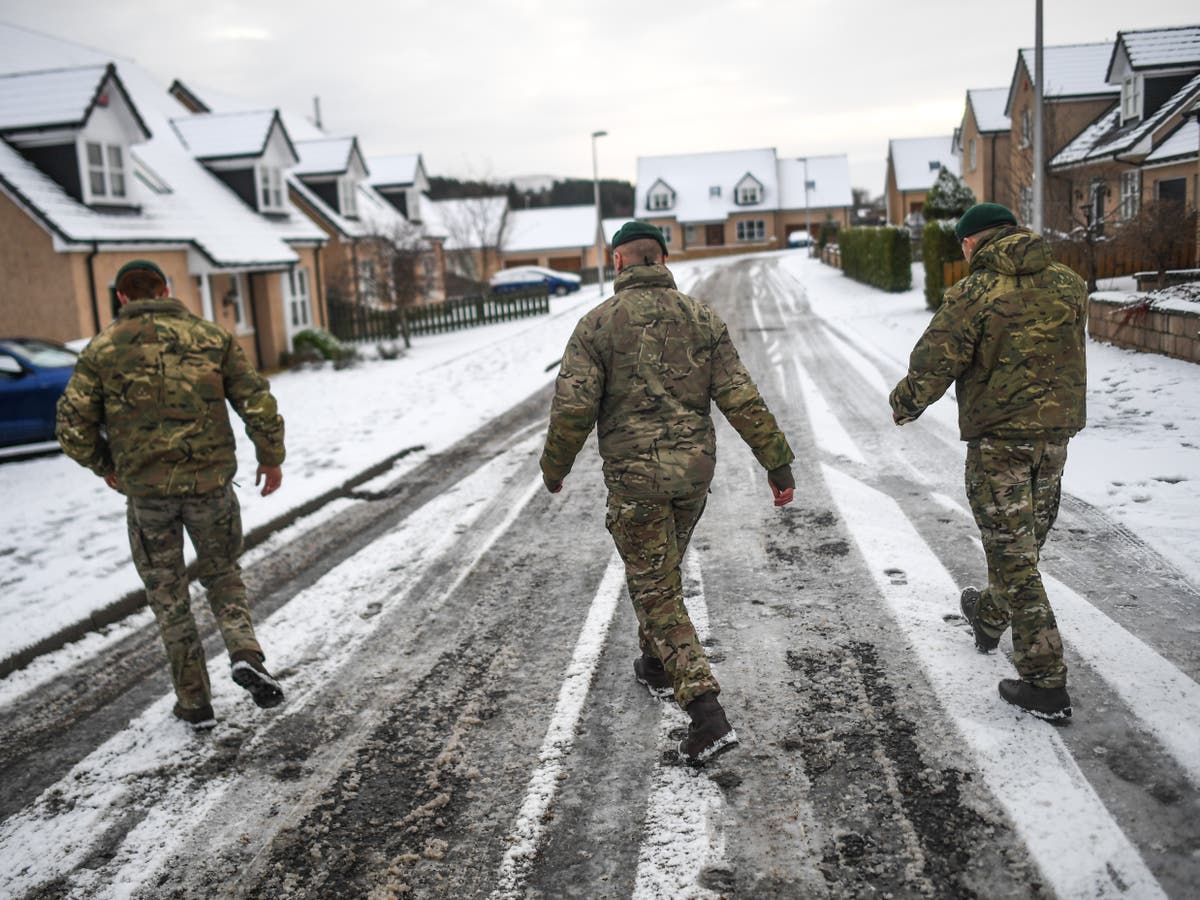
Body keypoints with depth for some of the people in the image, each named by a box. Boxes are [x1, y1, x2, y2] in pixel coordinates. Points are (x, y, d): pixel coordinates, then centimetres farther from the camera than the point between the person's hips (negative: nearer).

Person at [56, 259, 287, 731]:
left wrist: (105, 466, 17)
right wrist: (272, 458, 11)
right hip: (210, 481, 1)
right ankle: (245, 653, -4)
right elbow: (259, 404, -3)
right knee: (222, 574, 21)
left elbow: (73, 429, -2)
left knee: (167, 594, 16)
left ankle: (195, 701, 19)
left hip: (145, 488, 0)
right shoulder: (211, 337, 1)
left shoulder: (102, 348, 0)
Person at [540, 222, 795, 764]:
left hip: (635, 478, -4)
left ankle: (707, 714, -3)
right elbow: (741, 400, -4)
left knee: (655, 591, 4)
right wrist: (777, 462, 1)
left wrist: (554, 466, 5)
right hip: (695, 472, 5)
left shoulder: (598, 323, -9)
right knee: (664, 570, 26)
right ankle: (657, 667, 44)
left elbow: (573, 409, -11)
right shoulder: (701, 318, 1)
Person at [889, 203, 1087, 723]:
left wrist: (903, 404, 6)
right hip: (1057, 429, 7)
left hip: (998, 438, -6)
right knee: (1026, 541, 23)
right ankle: (989, 617, 48)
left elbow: (932, 366, -12)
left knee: (1012, 553, 1)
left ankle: (1045, 684, 3)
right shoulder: (1069, 285, 4)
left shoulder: (975, 294, -15)